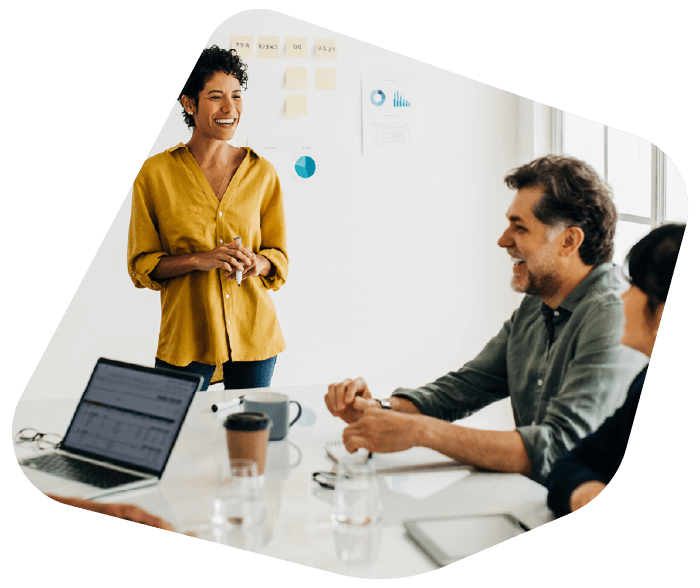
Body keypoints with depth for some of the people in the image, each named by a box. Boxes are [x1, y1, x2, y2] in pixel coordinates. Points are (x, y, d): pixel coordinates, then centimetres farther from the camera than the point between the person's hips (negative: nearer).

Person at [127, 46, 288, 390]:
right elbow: (141, 265, -2)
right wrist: (201, 260, -17)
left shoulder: (262, 173, 2)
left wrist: (257, 264, -14)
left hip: (253, 335, 2)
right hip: (185, 335, -2)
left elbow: (279, 256, 8)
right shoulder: (155, 174, -4)